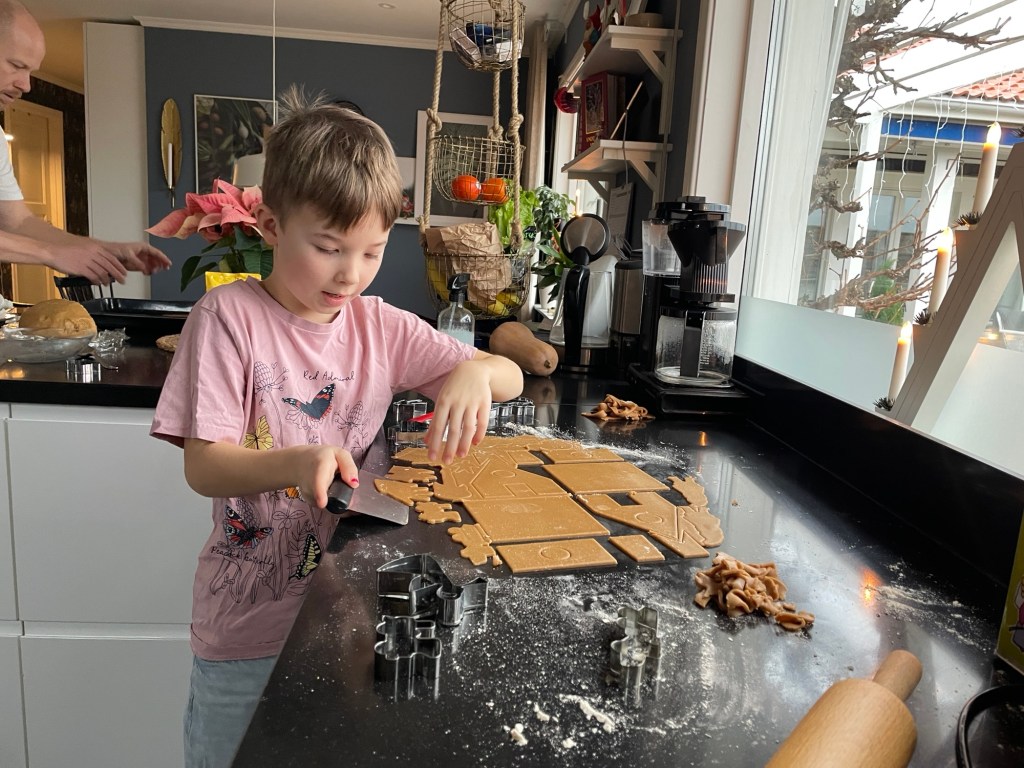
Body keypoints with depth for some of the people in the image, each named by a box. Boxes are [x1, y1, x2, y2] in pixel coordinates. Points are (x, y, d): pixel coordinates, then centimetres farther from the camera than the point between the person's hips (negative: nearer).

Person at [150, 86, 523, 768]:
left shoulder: (380, 327, -4)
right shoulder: (230, 316, -13)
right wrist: (295, 462, -36)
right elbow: (204, 467, -17)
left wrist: (473, 374, -25)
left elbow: (511, 378, -2)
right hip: (249, 626, -3)